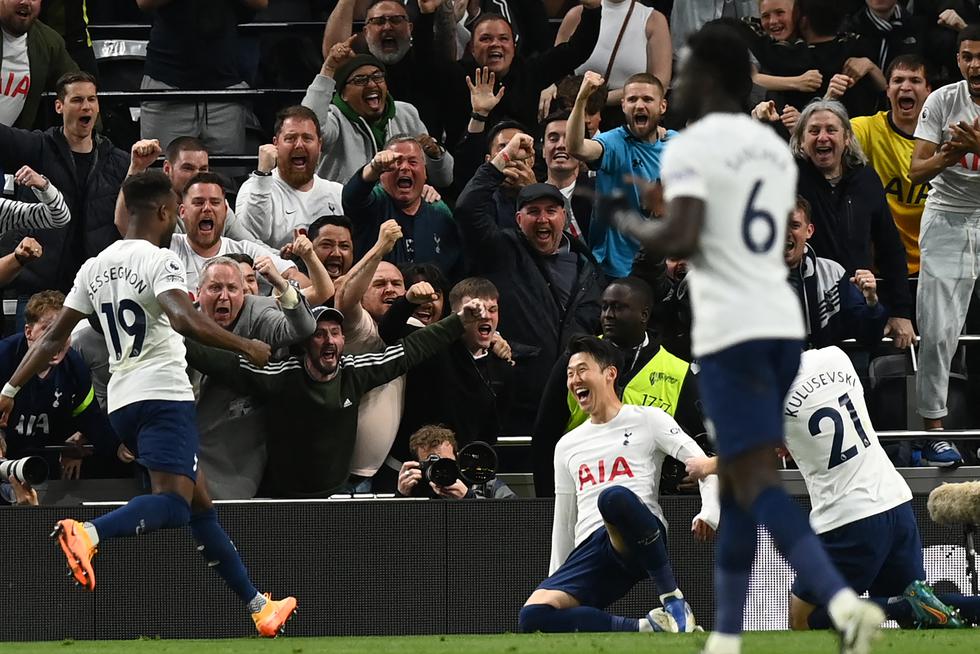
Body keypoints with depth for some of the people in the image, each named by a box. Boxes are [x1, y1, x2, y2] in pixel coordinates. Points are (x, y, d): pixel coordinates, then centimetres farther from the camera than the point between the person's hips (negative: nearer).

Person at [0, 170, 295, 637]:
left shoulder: (97, 266, 14)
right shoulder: (159, 262, -8)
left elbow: (53, 337, 15)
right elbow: (185, 320, -26)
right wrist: (245, 347, -16)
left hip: (122, 402, 9)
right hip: (163, 394, -9)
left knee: (201, 504, 15)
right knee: (172, 504, -20)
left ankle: (258, 606, 20)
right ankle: (88, 533, -44)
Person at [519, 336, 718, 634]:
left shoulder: (647, 420, 11)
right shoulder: (567, 446, 26)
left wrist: (709, 514, -18)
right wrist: (556, 582, 24)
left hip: (638, 540, -4)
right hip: (589, 550, 4)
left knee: (614, 497, -42)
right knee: (533, 615, -27)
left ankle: (673, 600, -27)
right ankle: (644, 629, -23)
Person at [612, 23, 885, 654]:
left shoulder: (691, 147, -8)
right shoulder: (775, 148, 17)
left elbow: (680, 239, -19)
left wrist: (633, 227, 0)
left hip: (731, 330, -8)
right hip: (783, 320, 8)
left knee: (755, 481, -11)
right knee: (738, 483, 16)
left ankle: (844, 602, -29)